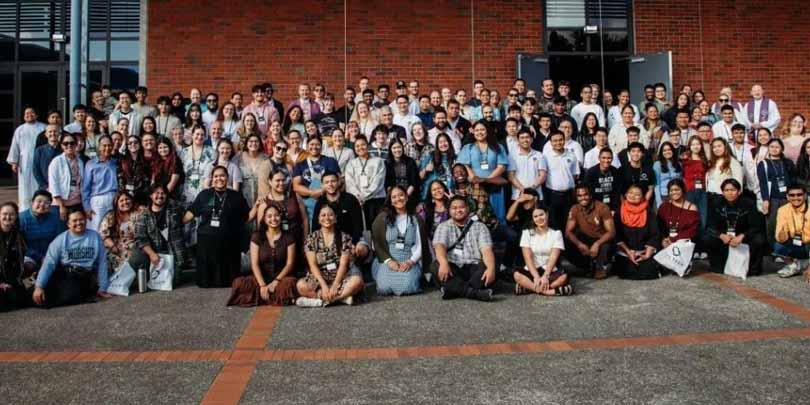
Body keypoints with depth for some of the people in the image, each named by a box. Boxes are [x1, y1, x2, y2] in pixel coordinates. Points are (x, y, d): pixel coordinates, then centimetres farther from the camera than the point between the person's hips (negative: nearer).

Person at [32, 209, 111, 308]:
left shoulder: (95, 237, 4)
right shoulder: (61, 240, 1)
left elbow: (102, 263, 7)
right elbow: (49, 264, -4)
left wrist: (102, 288, 7)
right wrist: (39, 286, -16)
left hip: (87, 278, 2)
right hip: (65, 275, -2)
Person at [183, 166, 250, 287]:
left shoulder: (236, 196, 6)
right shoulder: (204, 194, 7)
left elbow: (247, 217, 7)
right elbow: (191, 213, 8)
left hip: (228, 242, -1)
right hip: (206, 241, 1)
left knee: (229, 281, 5)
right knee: (206, 280, 8)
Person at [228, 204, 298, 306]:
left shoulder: (288, 237, 2)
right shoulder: (257, 236, 3)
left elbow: (290, 264, -3)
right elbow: (254, 264, -4)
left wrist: (276, 281, -17)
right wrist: (262, 285, -18)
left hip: (281, 277, -2)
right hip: (262, 277, 2)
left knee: (289, 283, -37)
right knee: (238, 283, -27)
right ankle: (277, 296, -18)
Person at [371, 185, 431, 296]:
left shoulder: (416, 219, 11)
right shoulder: (382, 218, 8)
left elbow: (421, 246, 6)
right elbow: (377, 243, 3)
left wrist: (410, 262, -10)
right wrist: (388, 261, -12)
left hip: (409, 261, 0)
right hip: (388, 260, 0)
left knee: (407, 287, -30)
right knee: (385, 287, -28)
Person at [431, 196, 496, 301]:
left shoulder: (480, 227, 11)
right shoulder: (444, 227, 11)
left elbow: (486, 250, -4)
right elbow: (439, 246, -9)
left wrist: (491, 268, -27)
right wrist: (444, 263, -32)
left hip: (474, 268, 0)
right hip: (453, 269, 0)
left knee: (487, 270, -30)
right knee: (436, 266, -31)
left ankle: (454, 290, -35)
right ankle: (475, 292, -40)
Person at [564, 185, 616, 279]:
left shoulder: (602, 207, -17)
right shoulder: (575, 209, -7)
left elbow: (611, 232, -21)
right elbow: (568, 231, -10)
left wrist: (597, 244, -38)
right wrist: (579, 244, -31)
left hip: (602, 241, -3)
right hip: (585, 240, 3)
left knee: (605, 248, -37)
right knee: (567, 248, -23)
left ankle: (602, 267, -1)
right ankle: (589, 266, 2)